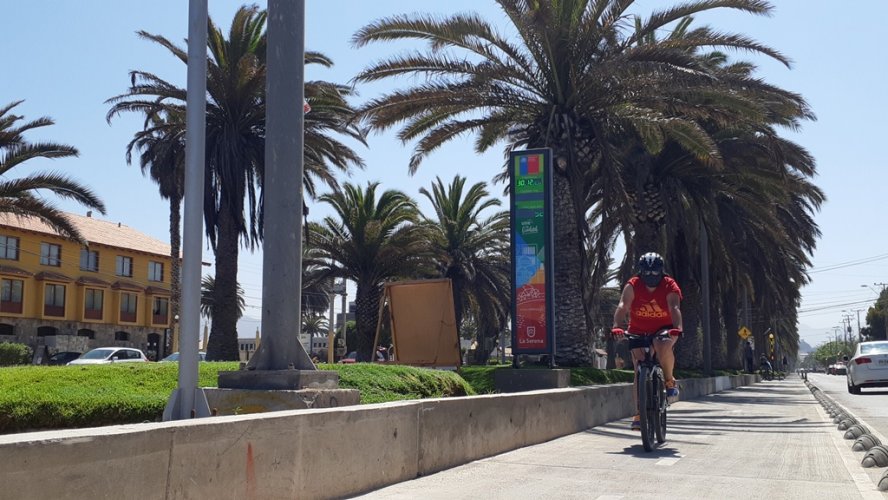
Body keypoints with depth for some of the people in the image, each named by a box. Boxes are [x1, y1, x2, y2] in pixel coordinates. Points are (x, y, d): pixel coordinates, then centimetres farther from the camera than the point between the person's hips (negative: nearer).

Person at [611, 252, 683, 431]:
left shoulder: (670, 286, -16)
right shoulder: (632, 286, -16)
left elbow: (675, 309, -32)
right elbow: (623, 307, -31)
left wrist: (677, 329, -51)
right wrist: (617, 326, -49)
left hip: (664, 329, -1)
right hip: (639, 331, 1)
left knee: (663, 347, -36)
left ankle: (670, 381, -11)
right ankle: (638, 414, 0)